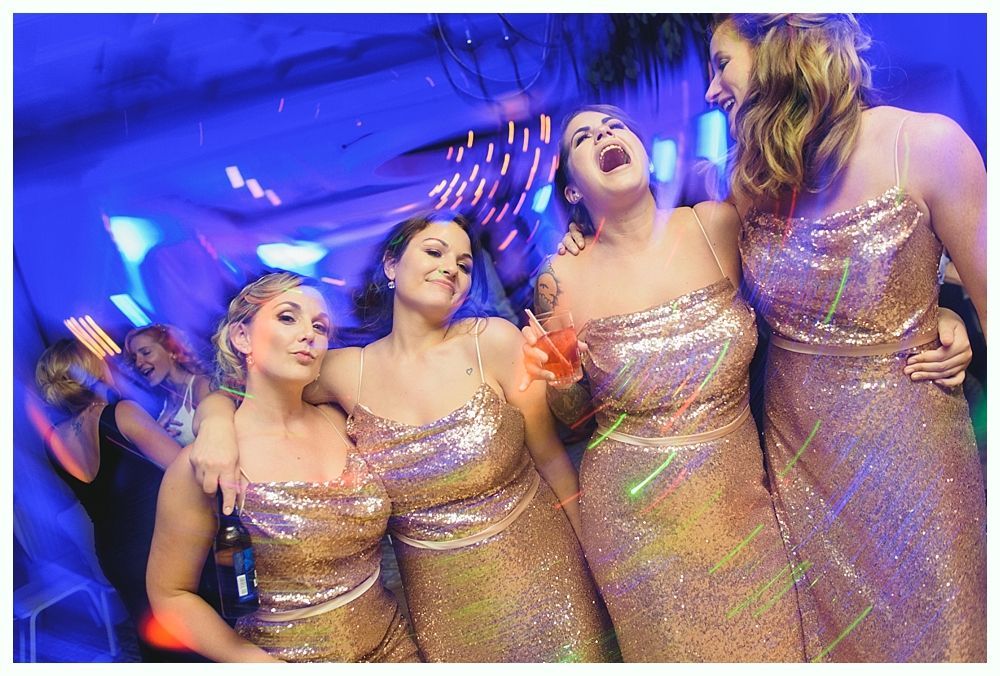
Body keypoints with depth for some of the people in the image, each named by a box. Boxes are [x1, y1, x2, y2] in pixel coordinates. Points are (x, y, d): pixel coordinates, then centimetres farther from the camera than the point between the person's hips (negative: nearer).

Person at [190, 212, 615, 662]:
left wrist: (595, 555, -2)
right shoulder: (348, 371, -7)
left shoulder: (494, 341, -12)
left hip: (537, 579, -1)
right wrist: (218, 424, -17)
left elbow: (551, 458, -6)